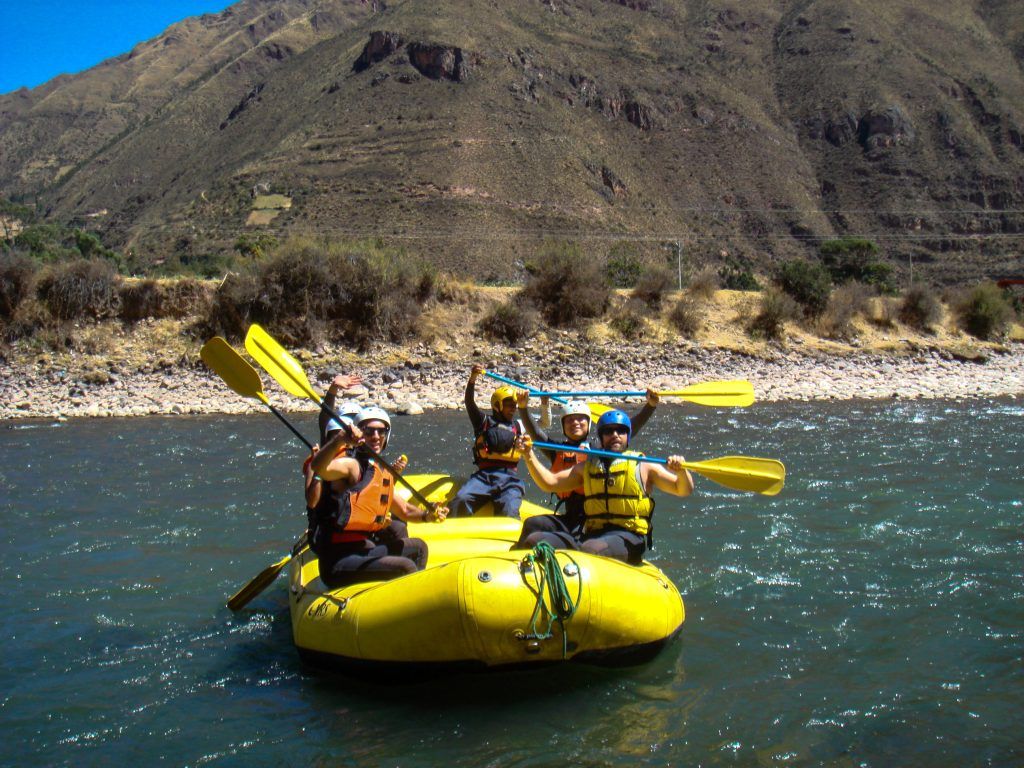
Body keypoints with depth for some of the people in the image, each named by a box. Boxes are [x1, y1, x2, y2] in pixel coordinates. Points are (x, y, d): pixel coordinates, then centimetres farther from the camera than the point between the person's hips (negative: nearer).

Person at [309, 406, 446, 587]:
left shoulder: (382, 472, 16)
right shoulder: (351, 464, -11)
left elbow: (404, 510, 27)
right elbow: (318, 468, -34)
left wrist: (426, 515, 7)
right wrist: (340, 440, -51)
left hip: (365, 548, 10)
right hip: (339, 560, -10)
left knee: (418, 548, 26)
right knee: (406, 567, -25)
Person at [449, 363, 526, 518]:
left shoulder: (519, 426, 22)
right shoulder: (485, 422, 15)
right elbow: (469, 403, 1)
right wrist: (472, 380, -17)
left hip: (509, 478, 1)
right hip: (484, 475, -1)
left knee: (508, 512, -25)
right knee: (461, 499, -25)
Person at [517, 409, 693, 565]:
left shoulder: (643, 467, 11)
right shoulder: (587, 467, 23)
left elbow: (684, 490, 7)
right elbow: (550, 483, 20)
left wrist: (681, 471, -15)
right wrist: (529, 455, 7)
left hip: (628, 538, -4)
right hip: (590, 535, 5)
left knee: (591, 548, -39)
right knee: (536, 540, -20)